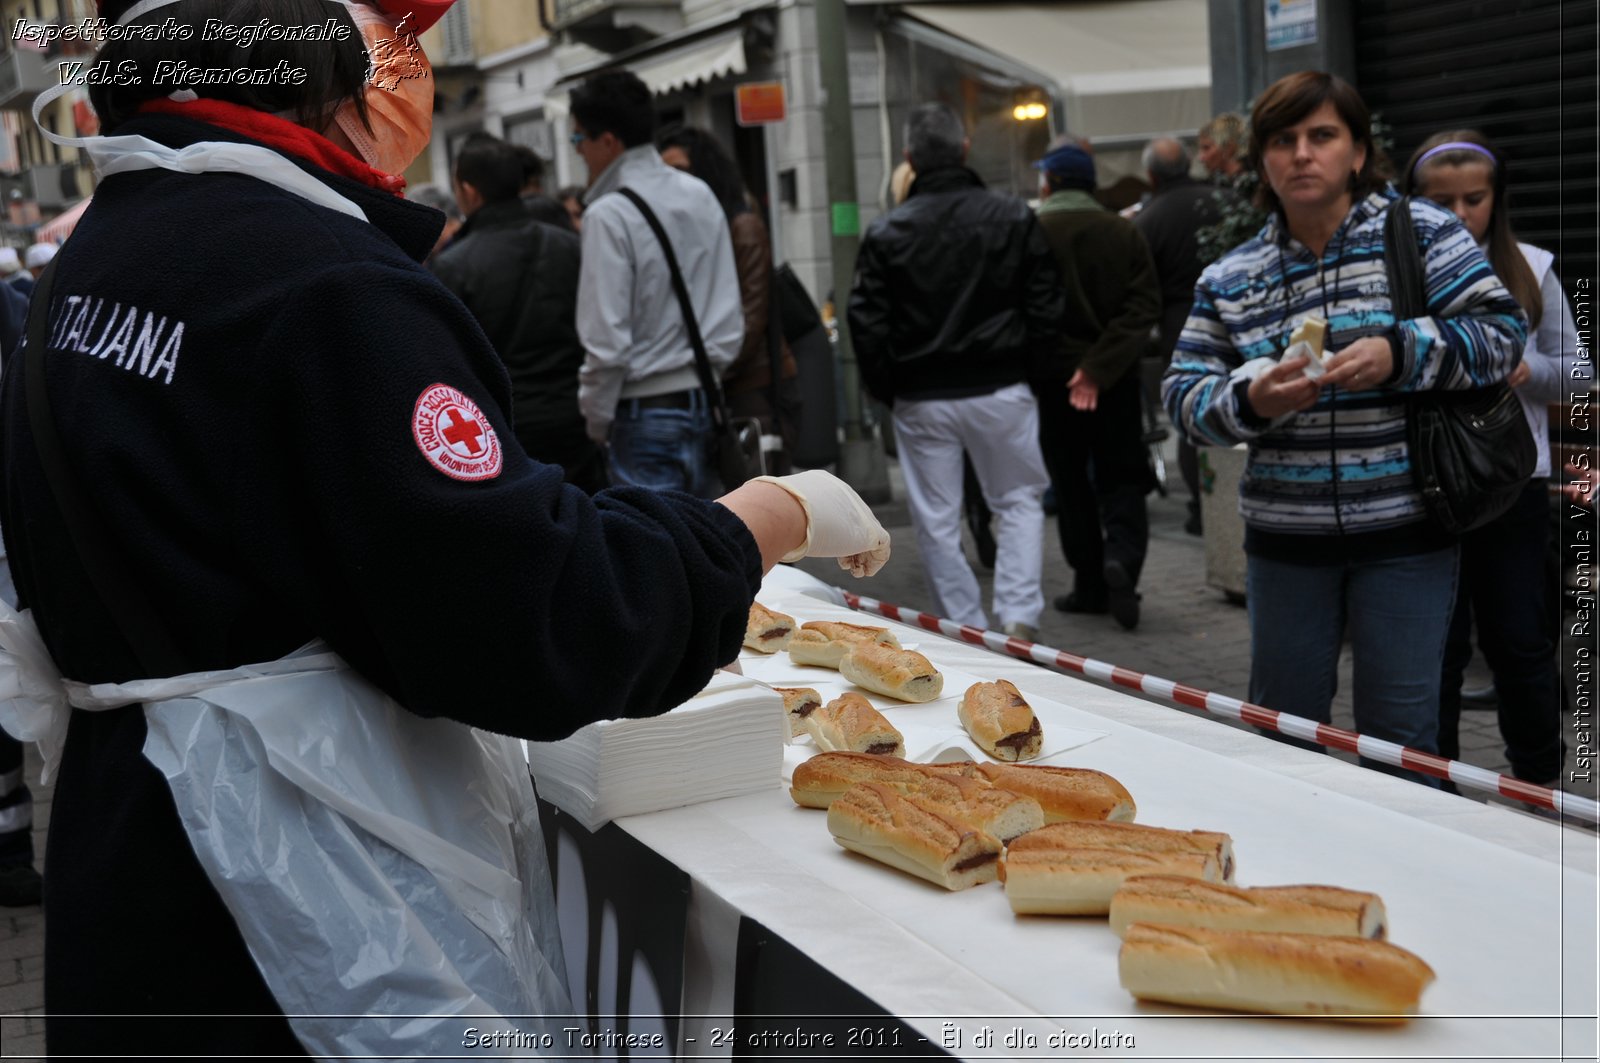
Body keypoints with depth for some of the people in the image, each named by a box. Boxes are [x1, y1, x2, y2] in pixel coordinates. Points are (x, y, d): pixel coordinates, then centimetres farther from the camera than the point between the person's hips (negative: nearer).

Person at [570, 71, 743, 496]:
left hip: (645, 414, -7)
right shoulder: (702, 196, 8)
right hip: (705, 405, 7)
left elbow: (607, 342, -16)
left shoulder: (609, 215, -14)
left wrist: (596, 420, -2)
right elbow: (731, 318, 12)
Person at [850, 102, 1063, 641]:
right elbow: (1047, 308, 0)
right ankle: (1019, 619, 1)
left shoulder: (886, 233, -5)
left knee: (937, 524, 9)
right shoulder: (1015, 218, -3)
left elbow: (867, 326, -5)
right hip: (1001, 391, 1)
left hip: (922, 399, 0)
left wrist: (889, 391, 8)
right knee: (1019, 502, 15)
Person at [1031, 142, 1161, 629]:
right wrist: (1099, 366, -14)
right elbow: (1143, 306, -8)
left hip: (1052, 377, -1)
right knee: (1120, 479, 9)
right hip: (1117, 380, 2)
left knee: (1071, 482, 11)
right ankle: (1121, 556, -16)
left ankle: (1090, 584, 13)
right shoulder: (1124, 232, 1)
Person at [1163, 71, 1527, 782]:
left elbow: (1503, 333, -7)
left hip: (1404, 535, -3)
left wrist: (1400, 353, -22)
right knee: (1282, 724, 15)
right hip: (1286, 537, 3)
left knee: (1400, 736, 6)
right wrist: (1250, 401, -17)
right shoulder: (1229, 278, 5)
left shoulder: (1419, 232, -3)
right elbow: (1183, 394, 4)